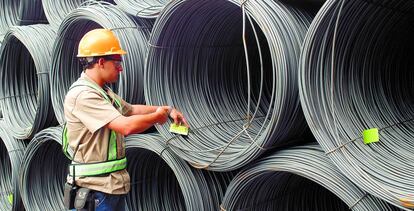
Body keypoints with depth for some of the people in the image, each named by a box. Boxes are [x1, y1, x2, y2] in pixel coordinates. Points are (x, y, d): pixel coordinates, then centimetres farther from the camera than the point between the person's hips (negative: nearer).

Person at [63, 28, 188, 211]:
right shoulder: (82, 94, -21)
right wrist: (158, 116, -12)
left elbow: (131, 109, 25)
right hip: (96, 188, -10)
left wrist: (168, 109, 14)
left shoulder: (104, 92, 12)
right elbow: (126, 126, -29)